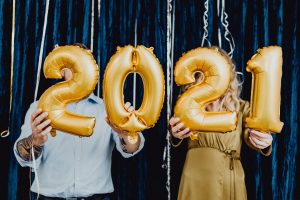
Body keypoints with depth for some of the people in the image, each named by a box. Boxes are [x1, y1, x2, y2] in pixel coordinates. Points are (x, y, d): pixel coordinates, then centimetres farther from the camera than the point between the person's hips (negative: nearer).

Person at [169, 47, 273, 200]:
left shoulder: (241, 108, 7)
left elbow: (251, 133, -11)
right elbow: (177, 131, -13)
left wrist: (264, 141, -34)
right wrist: (176, 134, -37)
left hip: (231, 183, 1)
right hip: (196, 183, -1)